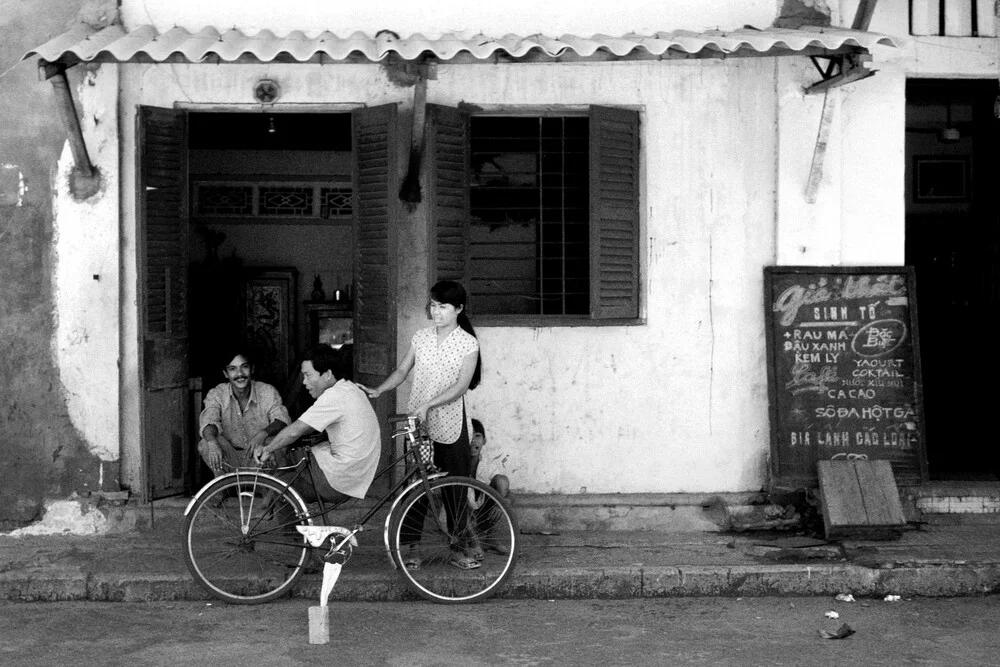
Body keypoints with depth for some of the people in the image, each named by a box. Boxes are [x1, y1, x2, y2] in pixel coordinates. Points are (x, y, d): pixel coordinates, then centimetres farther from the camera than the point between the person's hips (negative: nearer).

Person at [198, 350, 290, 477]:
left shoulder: (268, 392, -6)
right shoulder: (216, 394, -5)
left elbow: (283, 421, -19)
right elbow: (208, 421, -23)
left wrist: (264, 433, -42)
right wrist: (212, 442, -47)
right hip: (231, 459, 1)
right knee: (204, 444, -25)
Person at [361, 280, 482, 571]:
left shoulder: (468, 343, -5)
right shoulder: (420, 337, 6)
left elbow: (461, 385, -13)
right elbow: (402, 371, 11)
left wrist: (429, 404, -24)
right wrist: (379, 390, -7)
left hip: (451, 425, -2)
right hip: (418, 425, 2)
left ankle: (457, 550, 14)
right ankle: (412, 549, 8)